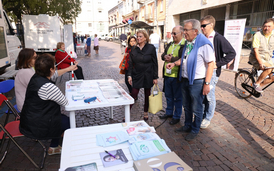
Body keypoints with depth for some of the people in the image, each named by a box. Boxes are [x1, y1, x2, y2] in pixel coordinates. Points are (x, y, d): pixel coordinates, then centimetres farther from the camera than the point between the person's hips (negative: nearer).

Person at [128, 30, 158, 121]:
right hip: (137, 76, 2)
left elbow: (155, 63, -5)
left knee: (147, 95, 11)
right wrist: (129, 75, -2)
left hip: (148, 76, -1)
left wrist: (155, 77, -7)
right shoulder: (134, 49, 3)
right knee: (133, 95, -1)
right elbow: (131, 63, 6)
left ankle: (145, 113, 29)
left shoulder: (151, 48, -5)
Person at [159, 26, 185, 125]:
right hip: (167, 74, 8)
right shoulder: (170, 44, 15)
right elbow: (163, 55, 17)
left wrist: (172, 59, -18)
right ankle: (169, 112, 36)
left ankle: (176, 116, 21)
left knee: (178, 97, 7)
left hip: (177, 76, -8)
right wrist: (165, 56, -5)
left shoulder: (185, 45, -12)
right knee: (168, 96, 19)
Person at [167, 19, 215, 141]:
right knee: (186, 106, 21)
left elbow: (211, 63, -18)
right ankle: (187, 126, 40)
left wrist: (207, 83, -21)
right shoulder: (188, 42, 8)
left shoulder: (204, 44, -17)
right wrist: (174, 63, 3)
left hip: (197, 82, -8)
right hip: (185, 79, 8)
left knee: (196, 109, 9)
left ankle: (195, 130, 28)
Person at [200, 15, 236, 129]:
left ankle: (207, 118, 19)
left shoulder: (219, 38, -9)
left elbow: (232, 53, -10)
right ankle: (201, 115, 30)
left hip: (212, 72, -6)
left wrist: (218, 64, -14)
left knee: (210, 96, 2)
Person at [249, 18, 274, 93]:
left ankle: (260, 85, 18)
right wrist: (260, 62, -32)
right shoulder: (258, 35, -15)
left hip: (267, 59, 6)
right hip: (256, 58, -6)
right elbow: (255, 50, -22)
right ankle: (256, 84, -13)